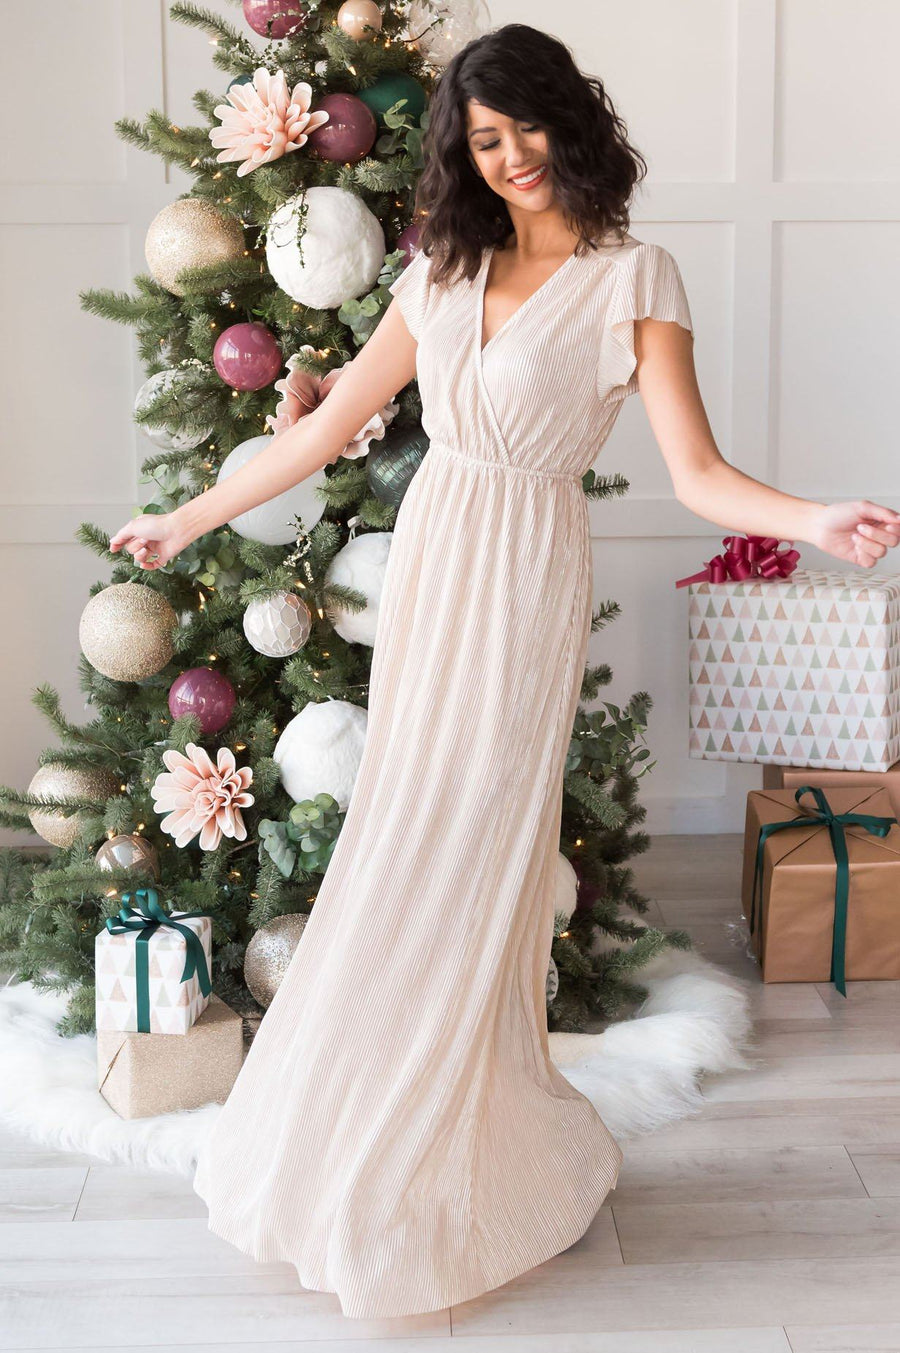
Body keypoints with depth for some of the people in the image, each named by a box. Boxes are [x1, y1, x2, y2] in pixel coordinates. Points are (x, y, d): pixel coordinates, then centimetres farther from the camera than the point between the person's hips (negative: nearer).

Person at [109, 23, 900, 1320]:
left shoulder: (633, 277, -4)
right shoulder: (445, 272, 10)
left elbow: (697, 471, -12)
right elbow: (329, 424, 15)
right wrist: (188, 518, 18)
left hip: (523, 581, -5)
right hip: (427, 564, 5)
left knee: (459, 864, -1)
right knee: (409, 853, 9)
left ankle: (433, 1175, 18)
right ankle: (381, 1142, 26)